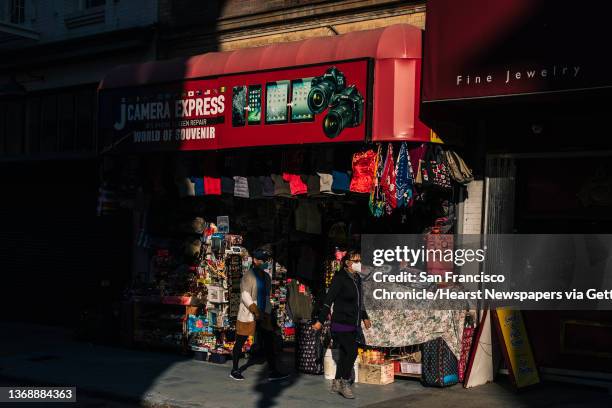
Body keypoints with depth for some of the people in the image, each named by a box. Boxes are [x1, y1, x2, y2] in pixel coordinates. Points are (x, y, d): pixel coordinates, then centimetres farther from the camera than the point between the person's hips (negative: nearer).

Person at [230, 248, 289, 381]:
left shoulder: (266, 276, 10)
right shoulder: (248, 275, -11)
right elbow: (245, 296, -17)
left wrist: (267, 313, 4)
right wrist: (256, 311, -22)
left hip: (263, 314, 7)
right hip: (247, 315, -7)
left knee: (269, 342, 1)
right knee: (240, 342, 4)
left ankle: (272, 372, 4)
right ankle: (234, 370, 17)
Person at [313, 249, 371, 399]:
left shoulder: (357, 279, 12)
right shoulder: (340, 278, -11)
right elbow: (329, 300, -13)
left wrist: (364, 317, 34)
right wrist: (320, 321, -15)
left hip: (353, 324, 7)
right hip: (341, 323, -7)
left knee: (344, 354, 10)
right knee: (352, 352, -13)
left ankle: (337, 383, 20)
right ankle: (345, 383, -1)